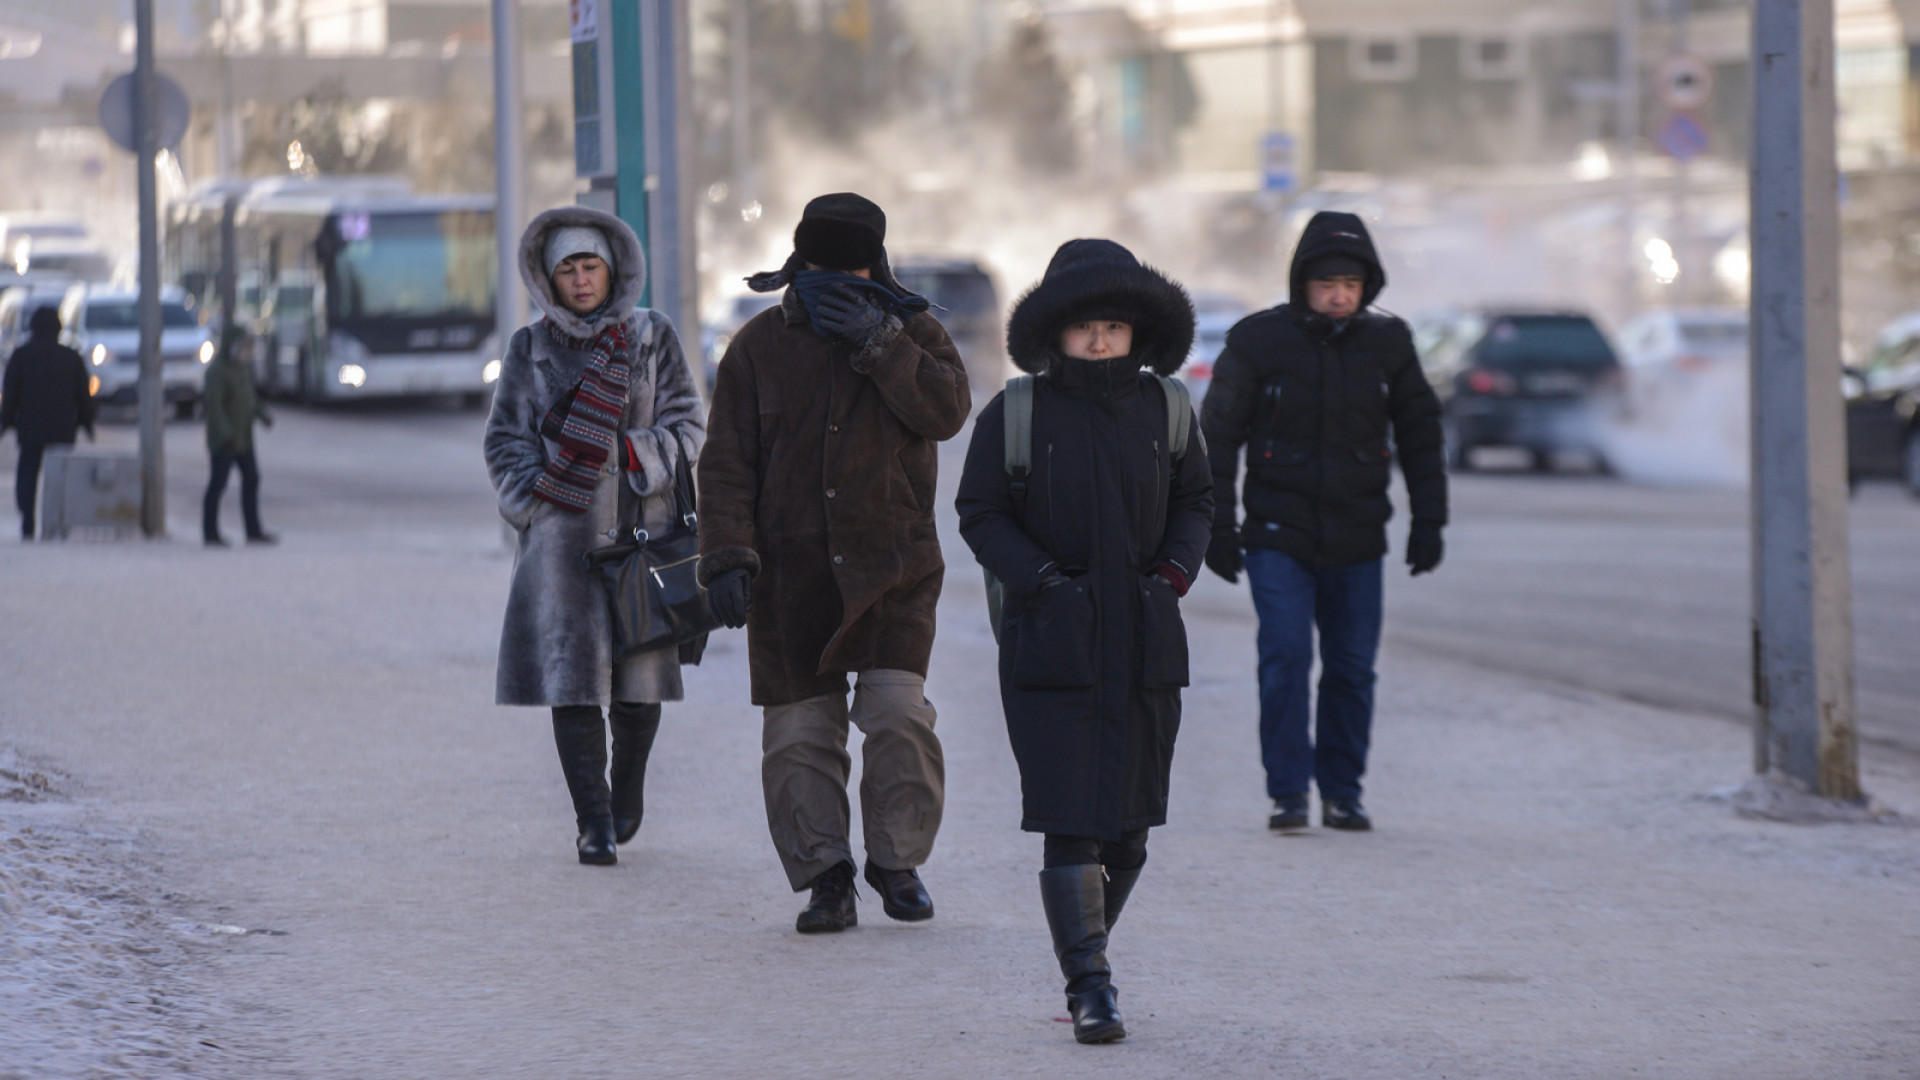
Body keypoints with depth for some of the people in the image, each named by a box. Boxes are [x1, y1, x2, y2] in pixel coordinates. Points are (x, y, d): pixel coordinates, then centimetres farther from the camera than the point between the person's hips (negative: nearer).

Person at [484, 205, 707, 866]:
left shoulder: (652, 338, 8)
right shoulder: (531, 349, 8)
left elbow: (686, 427, 5)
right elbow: (506, 441, 7)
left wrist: (633, 453, -12)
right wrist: (534, 504, -6)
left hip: (642, 527, 1)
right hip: (563, 532, -1)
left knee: (641, 671, 5)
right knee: (573, 672, -10)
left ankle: (627, 795, 30)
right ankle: (595, 822, -9)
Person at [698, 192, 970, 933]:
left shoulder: (911, 332, 4)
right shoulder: (760, 346, 3)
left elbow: (947, 410, -14)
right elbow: (727, 463, 1)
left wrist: (879, 342, -22)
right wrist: (728, 557, -10)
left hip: (891, 566, -1)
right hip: (789, 574, 1)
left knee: (899, 713, -12)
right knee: (799, 730, 1)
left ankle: (897, 860, 7)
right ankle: (824, 875, 12)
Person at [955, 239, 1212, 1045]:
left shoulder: (1163, 410, 6)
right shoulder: (1015, 415, -3)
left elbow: (1195, 499, 17)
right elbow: (981, 514, 1)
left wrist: (1177, 566, 0)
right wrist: (1041, 578, -12)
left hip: (1146, 645, 3)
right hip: (1051, 645, -3)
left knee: (1128, 826, 7)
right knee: (1071, 822, -11)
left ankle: (1086, 954, 26)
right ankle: (1089, 987, -9)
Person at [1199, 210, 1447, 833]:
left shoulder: (1388, 344, 3)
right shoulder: (1257, 342, -5)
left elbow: (1420, 433, 13)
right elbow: (1219, 435, 1)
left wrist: (1428, 520, 8)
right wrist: (1217, 528, -1)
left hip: (1357, 542, 3)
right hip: (1278, 535, -3)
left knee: (1352, 670, 5)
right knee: (1286, 657, -13)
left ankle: (1342, 792, 16)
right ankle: (1287, 793, -6)